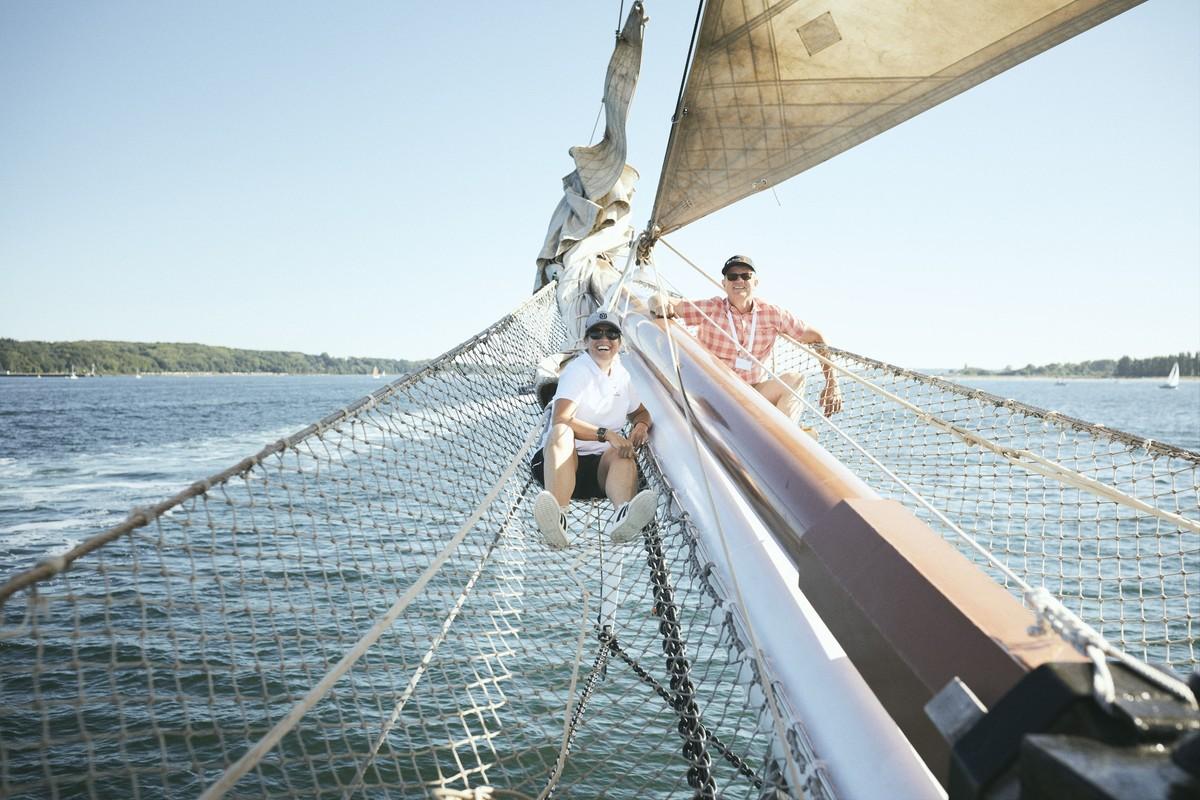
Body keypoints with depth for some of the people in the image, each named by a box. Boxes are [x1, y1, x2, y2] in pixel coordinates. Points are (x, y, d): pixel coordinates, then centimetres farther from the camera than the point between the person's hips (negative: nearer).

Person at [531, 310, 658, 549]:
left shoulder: (622, 375, 17)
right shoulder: (577, 370, -3)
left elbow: (640, 412, 31)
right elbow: (560, 420, -17)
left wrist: (642, 425, 5)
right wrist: (607, 434, -27)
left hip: (603, 466, 4)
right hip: (561, 459, -4)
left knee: (623, 452, -28)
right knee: (561, 433, -36)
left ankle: (622, 517, -61)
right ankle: (557, 518, -60)